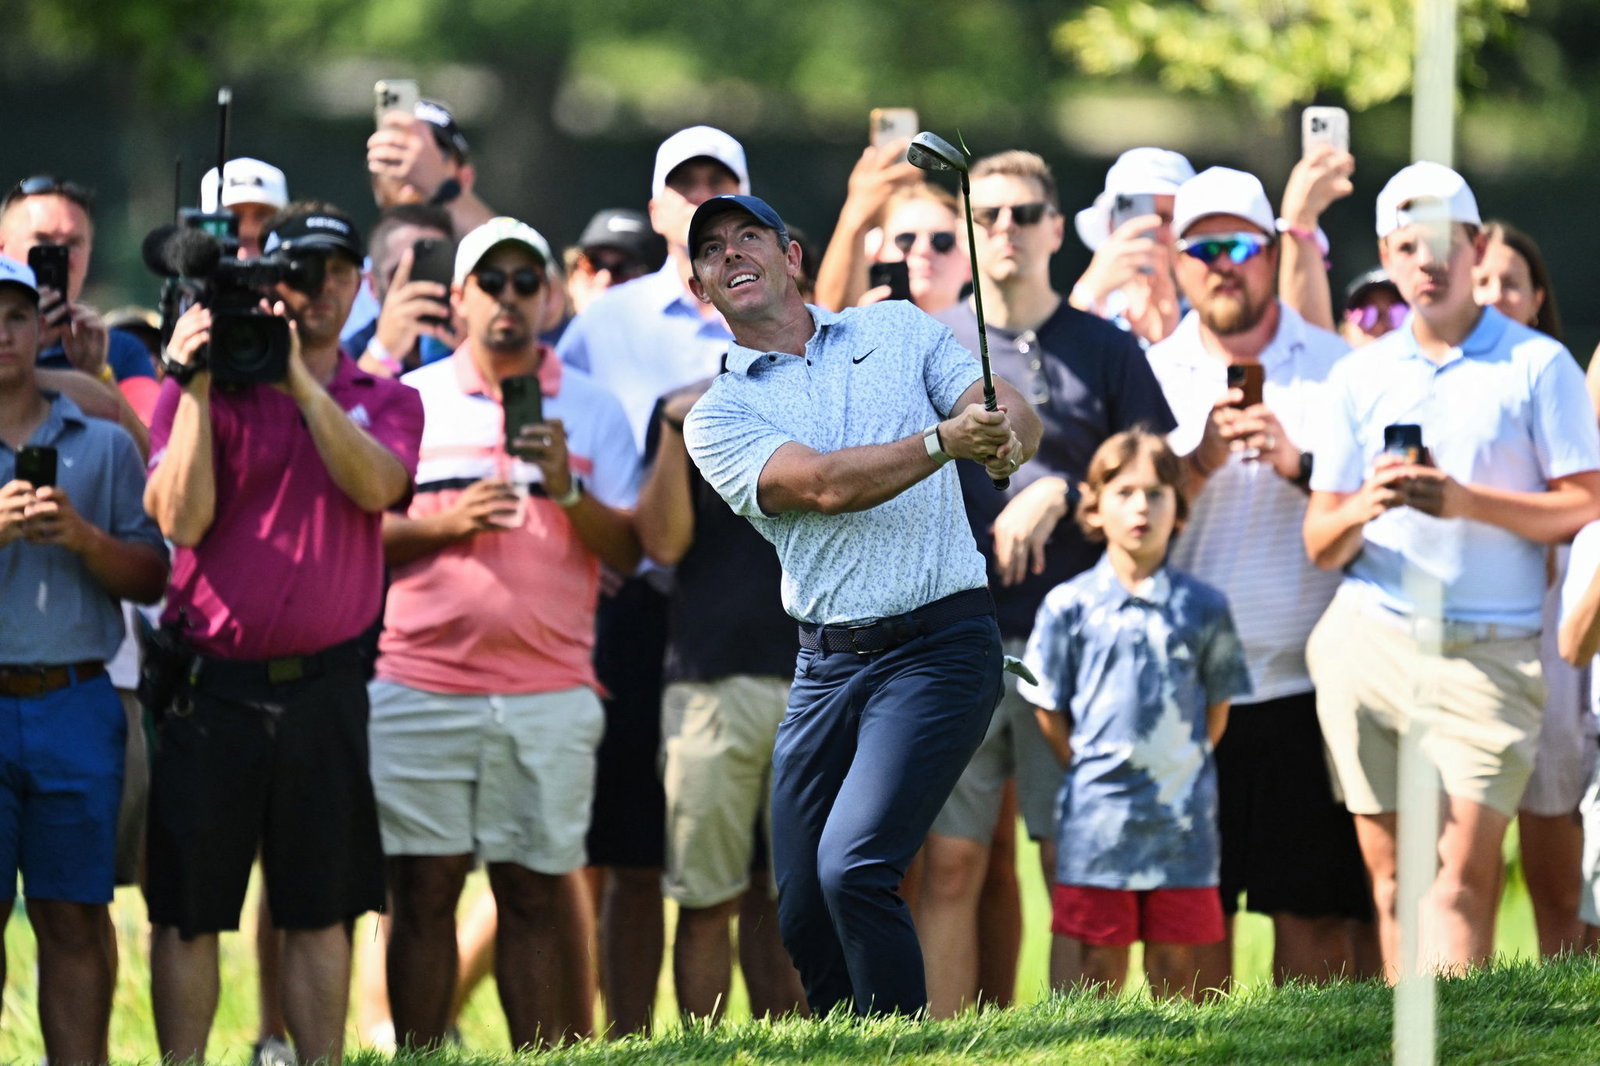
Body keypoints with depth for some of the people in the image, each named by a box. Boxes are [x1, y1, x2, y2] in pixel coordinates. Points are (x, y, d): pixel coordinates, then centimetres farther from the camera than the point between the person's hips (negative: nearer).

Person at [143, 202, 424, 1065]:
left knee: (320, 912, 7)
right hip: (212, 687, -2)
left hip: (323, 686, 2)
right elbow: (181, 519, -12)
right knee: (188, 910, 0)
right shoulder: (204, 389, 2)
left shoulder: (384, 402, 9)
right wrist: (196, 385, -15)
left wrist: (302, 383, -19)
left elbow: (376, 485, -13)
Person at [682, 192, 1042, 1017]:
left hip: (940, 646, -3)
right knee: (801, 913, 0)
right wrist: (944, 439, -27)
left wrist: (1007, 438, -23)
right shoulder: (718, 417, 5)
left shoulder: (898, 328, 11)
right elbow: (823, 485, -12)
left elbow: (1013, 413, 2)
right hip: (827, 664, 3)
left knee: (854, 868, -20)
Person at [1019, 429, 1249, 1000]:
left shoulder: (1202, 606, 4)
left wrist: (1183, 772, 3)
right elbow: (1050, 712, 6)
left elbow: (1217, 710, 10)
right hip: (1098, 817, -1)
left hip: (1181, 818, 1)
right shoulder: (1069, 606, 1)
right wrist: (1087, 776, 1)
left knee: (1174, 963, 3)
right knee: (1103, 963, 1)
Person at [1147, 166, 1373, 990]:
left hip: (1306, 682, 0)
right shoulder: (1152, 374, 8)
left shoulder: (1334, 364, 7)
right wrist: (1200, 459, -15)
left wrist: (1300, 464, -13)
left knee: (1316, 915, -2)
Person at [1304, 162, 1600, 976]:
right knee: (1393, 875, 1)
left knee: (1461, 874, -13)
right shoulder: (1358, 376, 14)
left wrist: (1468, 502, -14)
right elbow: (1320, 543, 14)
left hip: (1488, 652, -3)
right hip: (1368, 638, 3)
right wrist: (1362, 510, -9)